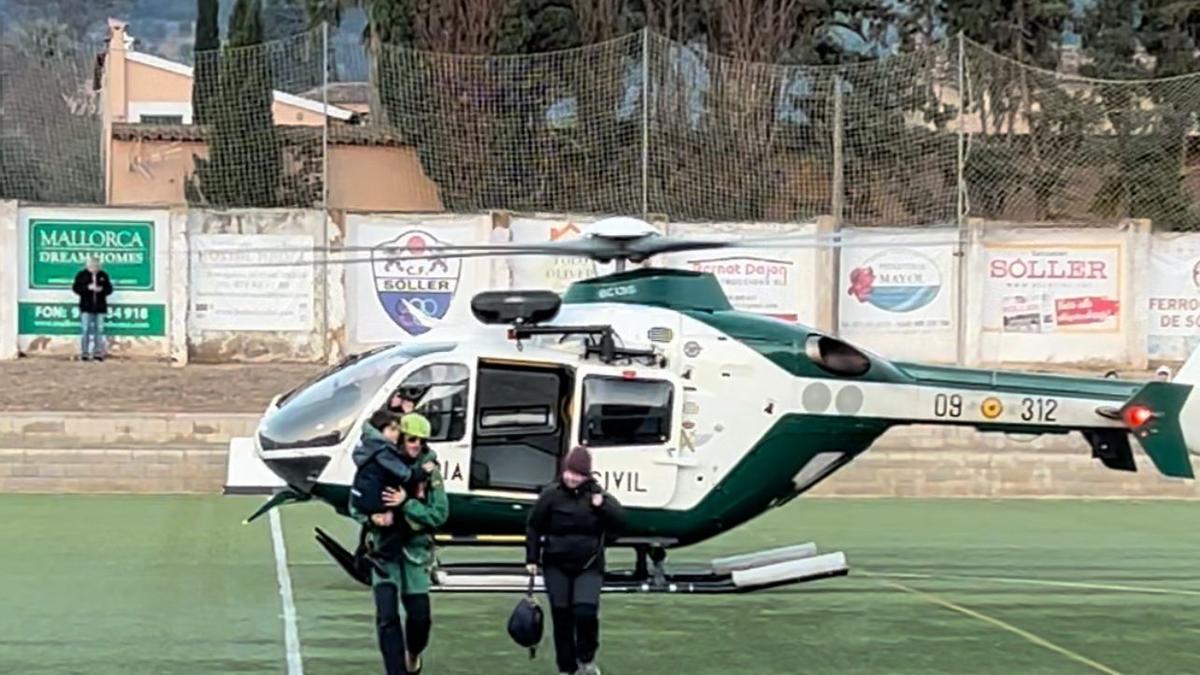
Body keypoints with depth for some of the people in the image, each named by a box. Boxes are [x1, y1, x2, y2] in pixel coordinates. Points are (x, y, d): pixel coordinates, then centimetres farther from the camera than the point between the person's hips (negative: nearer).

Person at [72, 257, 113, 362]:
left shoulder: (103, 275, 6)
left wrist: (102, 289, -14)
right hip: (86, 307, -2)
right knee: (85, 330, -4)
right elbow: (76, 288, -5)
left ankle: (98, 353, 9)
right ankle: (84, 353, 1)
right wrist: (88, 287, -18)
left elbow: (109, 289, 8)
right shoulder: (82, 275, -1)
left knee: (99, 330, 4)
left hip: (100, 308, 2)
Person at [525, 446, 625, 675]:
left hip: (588, 566, -1)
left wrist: (602, 506, -27)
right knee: (561, 617, 2)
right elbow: (534, 527, 3)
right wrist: (532, 559, 1)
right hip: (556, 566, 1)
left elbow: (619, 519, -11)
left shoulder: (598, 496, 0)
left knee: (586, 611, -18)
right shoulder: (551, 495, -3)